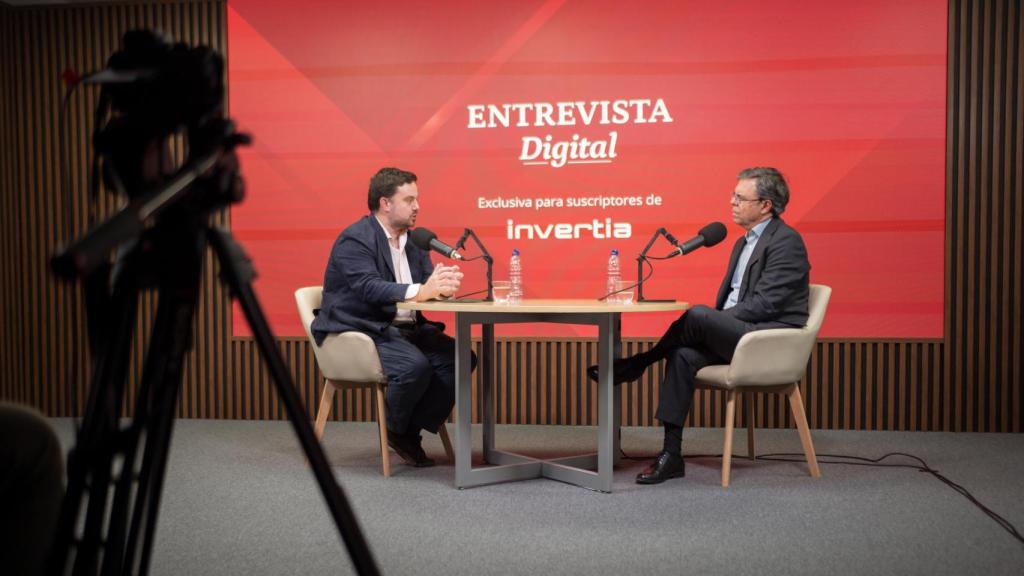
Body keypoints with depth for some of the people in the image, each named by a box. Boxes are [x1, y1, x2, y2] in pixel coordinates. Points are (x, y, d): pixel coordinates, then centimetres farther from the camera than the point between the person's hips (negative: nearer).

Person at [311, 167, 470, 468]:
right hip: (361, 332, -8)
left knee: (459, 358, -13)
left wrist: (443, 283, -19)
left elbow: (429, 279, 6)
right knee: (415, 365, -32)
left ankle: (412, 431, 1)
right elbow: (369, 287, -26)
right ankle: (395, 431, -2)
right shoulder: (354, 239, -12)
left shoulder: (414, 239, 13)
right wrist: (419, 291, -38)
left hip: (405, 329, 8)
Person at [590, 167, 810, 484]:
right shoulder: (744, 242, 20)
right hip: (739, 336, 8)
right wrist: (712, 325, 0)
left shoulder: (786, 241, -9)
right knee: (684, 356, -19)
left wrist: (706, 322, -15)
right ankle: (671, 455, -20)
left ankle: (636, 365, -6)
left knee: (697, 315, -28)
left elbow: (765, 304, -19)